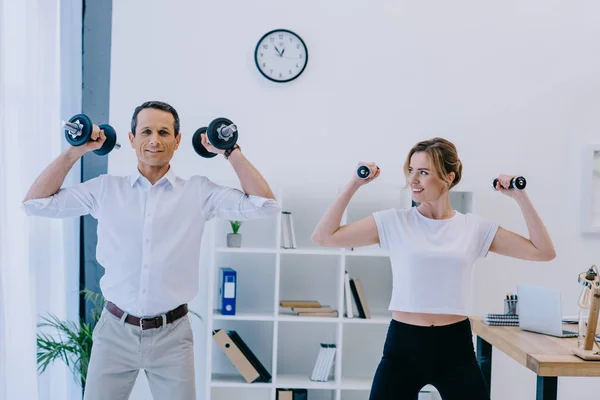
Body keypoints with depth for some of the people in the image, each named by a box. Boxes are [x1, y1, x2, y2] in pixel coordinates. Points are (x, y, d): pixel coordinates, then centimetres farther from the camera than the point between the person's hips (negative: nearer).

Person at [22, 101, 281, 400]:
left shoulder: (199, 192, 0)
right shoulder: (106, 189, 3)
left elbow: (264, 204, -6)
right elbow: (36, 203, 4)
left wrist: (230, 151, -6)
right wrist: (75, 150, 1)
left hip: (172, 333, -1)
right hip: (116, 330, 1)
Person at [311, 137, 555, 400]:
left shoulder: (475, 228, 3)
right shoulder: (393, 222, -1)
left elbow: (544, 252, 2)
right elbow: (324, 236, -5)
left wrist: (520, 196, -3)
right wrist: (354, 185, -8)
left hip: (455, 347, 1)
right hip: (403, 344, -1)